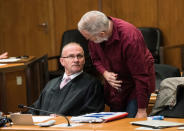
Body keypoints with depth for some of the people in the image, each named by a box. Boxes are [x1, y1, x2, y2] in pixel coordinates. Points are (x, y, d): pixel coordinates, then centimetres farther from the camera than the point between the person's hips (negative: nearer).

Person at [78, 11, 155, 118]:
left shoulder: (130, 37, -32)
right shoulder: (94, 32, -13)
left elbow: (141, 76, -25)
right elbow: (96, 58, 6)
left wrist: (142, 110, -21)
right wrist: (105, 73, -16)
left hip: (137, 85, -6)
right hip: (115, 84, 6)